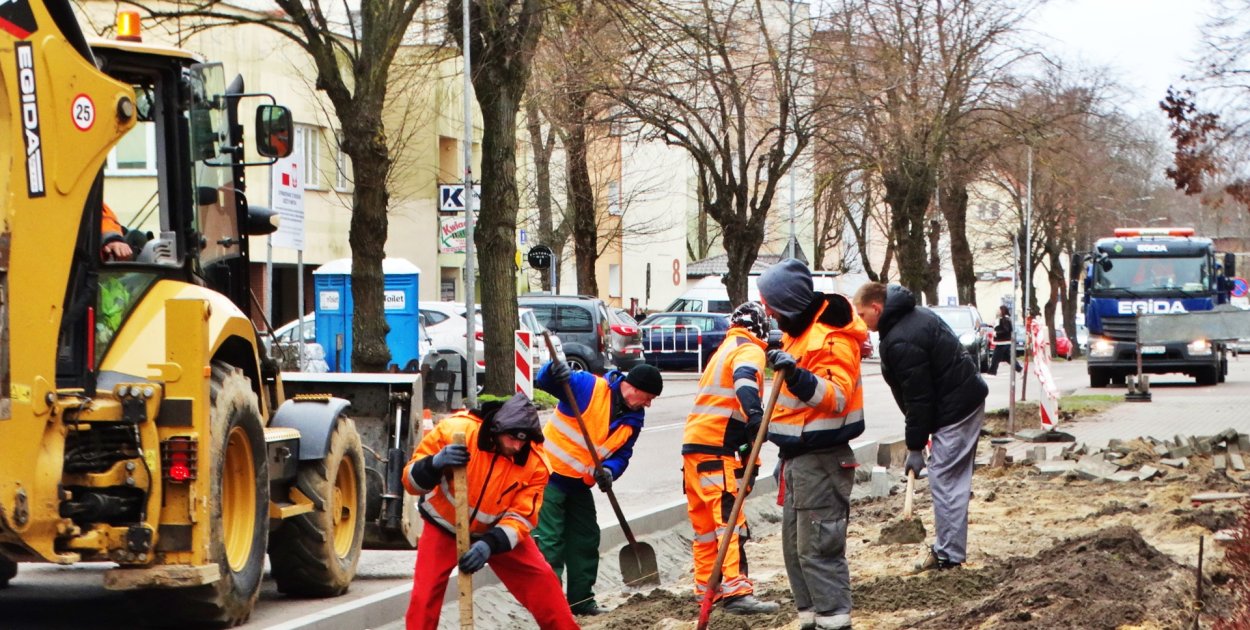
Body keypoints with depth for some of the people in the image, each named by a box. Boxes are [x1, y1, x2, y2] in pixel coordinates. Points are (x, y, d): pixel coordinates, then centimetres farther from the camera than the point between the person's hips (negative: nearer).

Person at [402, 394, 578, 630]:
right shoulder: (456, 430, -28)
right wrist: (435, 464, -46)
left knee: (541, 580, -3)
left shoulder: (534, 461, -22)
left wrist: (491, 544, -39)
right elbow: (411, 480, -22)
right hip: (444, 525, -2)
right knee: (425, 596, -13)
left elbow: (521, 517, -21)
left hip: (499, 532, 2)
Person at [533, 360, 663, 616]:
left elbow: (621, 455, 2)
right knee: (549, 542, -9)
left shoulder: (633, 419, 1)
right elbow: (544, 381, -24)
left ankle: (581, 599, 26)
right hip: (550, 475, -8)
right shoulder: (588, 387, -19)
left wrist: (609, 470, -20)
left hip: (579, 484, 8)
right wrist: (554, 371, -48)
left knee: (585, 539, 14)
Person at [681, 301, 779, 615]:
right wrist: (754, 413, -43)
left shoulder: (726, 349, 25)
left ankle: (707, 587, 20)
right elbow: (744, 379, -26)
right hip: (714, 448, -9)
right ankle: (736, 592, -21)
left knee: (705, 523, 14)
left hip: (694, 443, 9)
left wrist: (747, 452, 28)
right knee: (730, 520, -14)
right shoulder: (750, 350, -4)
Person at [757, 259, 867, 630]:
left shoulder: (832, 338, -17)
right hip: (798, 457, 10)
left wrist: (797, 375, -40)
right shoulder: (799, 331, 15)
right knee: (795, 546, 14)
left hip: (821, 460, -10)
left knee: (818, 548, -11)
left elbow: (837, 397, -28)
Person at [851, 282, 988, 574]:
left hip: (954, 411, -11)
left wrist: (915, 447, -11)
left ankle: (948, 554, -2)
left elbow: (918, 397, -19)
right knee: (954, 479, 13)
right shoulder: (918, 315, 12)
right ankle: (948, 548, 18)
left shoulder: (899, 342, -21)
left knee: (945, 482, -6)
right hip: (970, 399, 11)